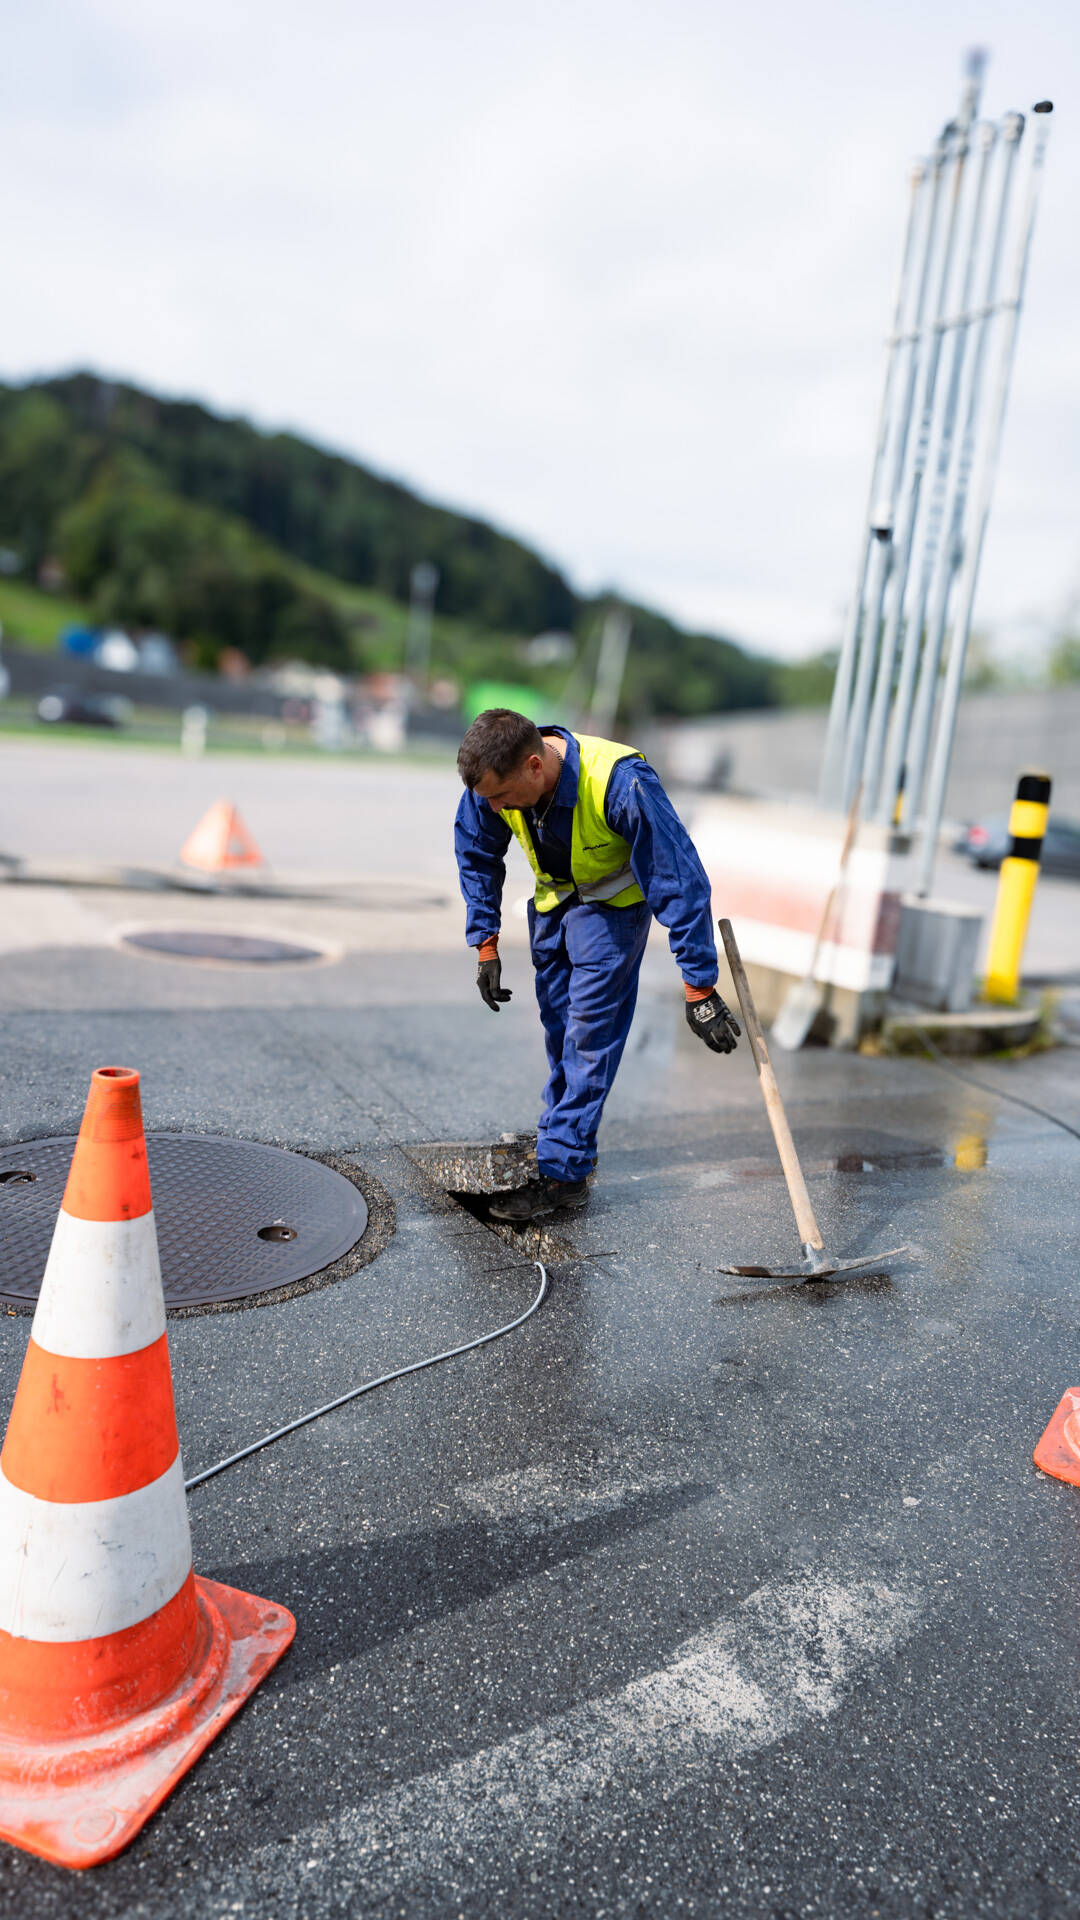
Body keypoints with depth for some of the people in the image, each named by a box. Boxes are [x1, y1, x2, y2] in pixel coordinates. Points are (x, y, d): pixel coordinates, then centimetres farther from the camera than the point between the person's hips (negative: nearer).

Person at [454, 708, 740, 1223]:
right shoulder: (493, 779, -24)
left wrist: (698, 990, -33)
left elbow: (680, 882, -34)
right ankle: (562, 1128, 32)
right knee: (558, 1025, 12)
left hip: (613, 904, -5)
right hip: (553, 897, 5)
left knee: (590, 1030, -10)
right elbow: (477, 856, -3)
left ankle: (562, 1171, -5)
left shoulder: (622, 783, -40)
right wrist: (485, 944, -5)